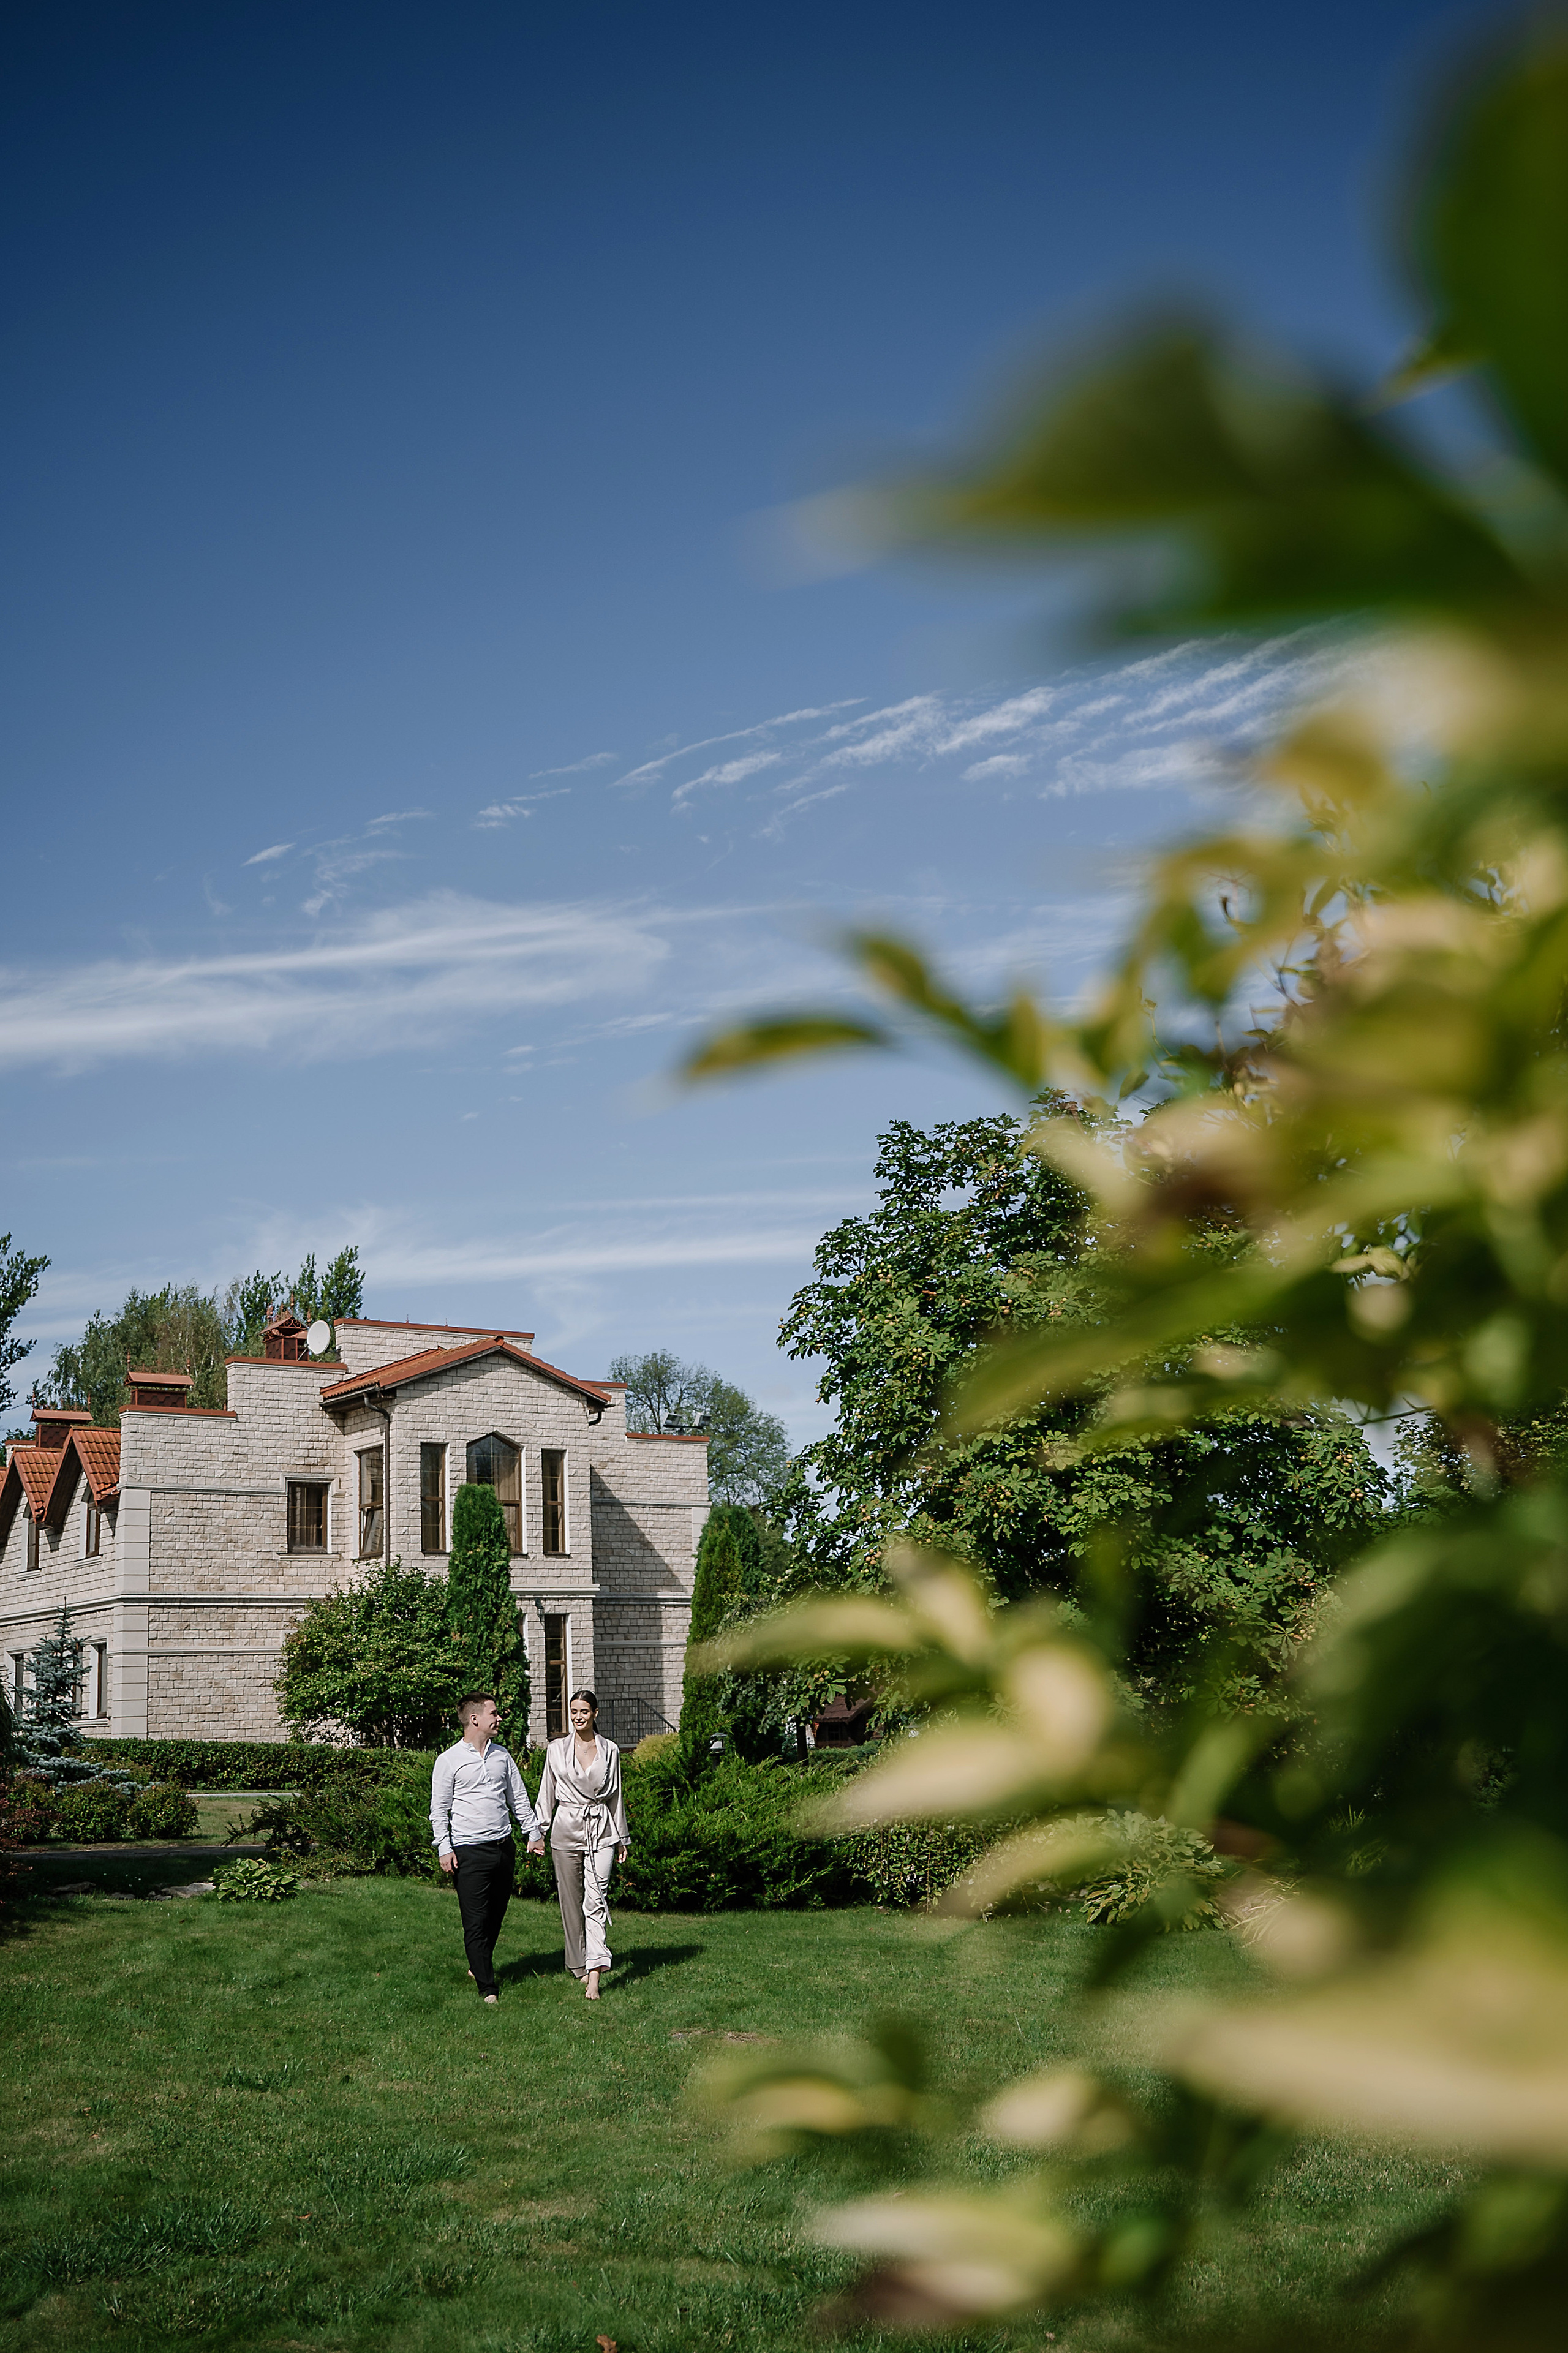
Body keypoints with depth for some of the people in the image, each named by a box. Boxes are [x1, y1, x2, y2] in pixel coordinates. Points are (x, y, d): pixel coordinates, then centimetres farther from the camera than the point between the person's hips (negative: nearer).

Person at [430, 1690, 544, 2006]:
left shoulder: (501, 1755, 13)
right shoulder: (449, 1761, -4)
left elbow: (519, 1799, 21)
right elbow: (439, 1810, -3)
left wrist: (534, 1833, 17)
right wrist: (444, 1849, -10)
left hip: (504, 1847, 6)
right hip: (470, 1852, -6)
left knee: (496, 1917, 11)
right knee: (476, 1922, -8)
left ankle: (479, 1966, 31)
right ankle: (488, 1988, -7)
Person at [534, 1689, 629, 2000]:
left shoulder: (609, 1750, 4)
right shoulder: (557, 1749, 4)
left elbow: (616, 1795, 11)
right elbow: (547, 1793, 8)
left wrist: (622, 1837, 14)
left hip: (601, 1830, -1)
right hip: (566, 1828, 1)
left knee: (596, 1899, -13)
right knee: (571, 1901, 5)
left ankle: (594, 1976, -21)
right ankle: (580, 1966, 21)